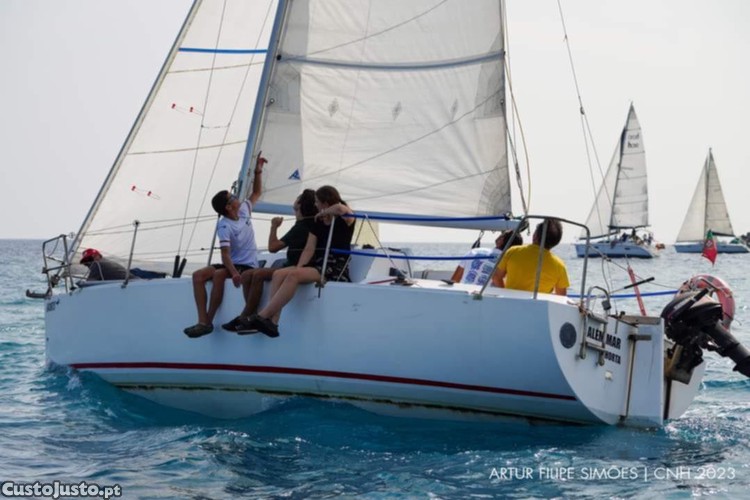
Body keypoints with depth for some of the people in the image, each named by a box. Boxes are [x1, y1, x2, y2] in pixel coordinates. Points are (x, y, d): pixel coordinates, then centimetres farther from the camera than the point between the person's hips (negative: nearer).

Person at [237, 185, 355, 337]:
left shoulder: (345, 219, -2)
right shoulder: (318, 223, 17)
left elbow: (340, 208, -28)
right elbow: (309, 249, 8)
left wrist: (323, 213, -8)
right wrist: (299, 267, -10)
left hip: (335, 269, -7)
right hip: (316, 265, 7)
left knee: (294, 275, -30)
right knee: (279, 274, -18)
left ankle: (261, 317, -31)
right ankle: (272, 322, -31)